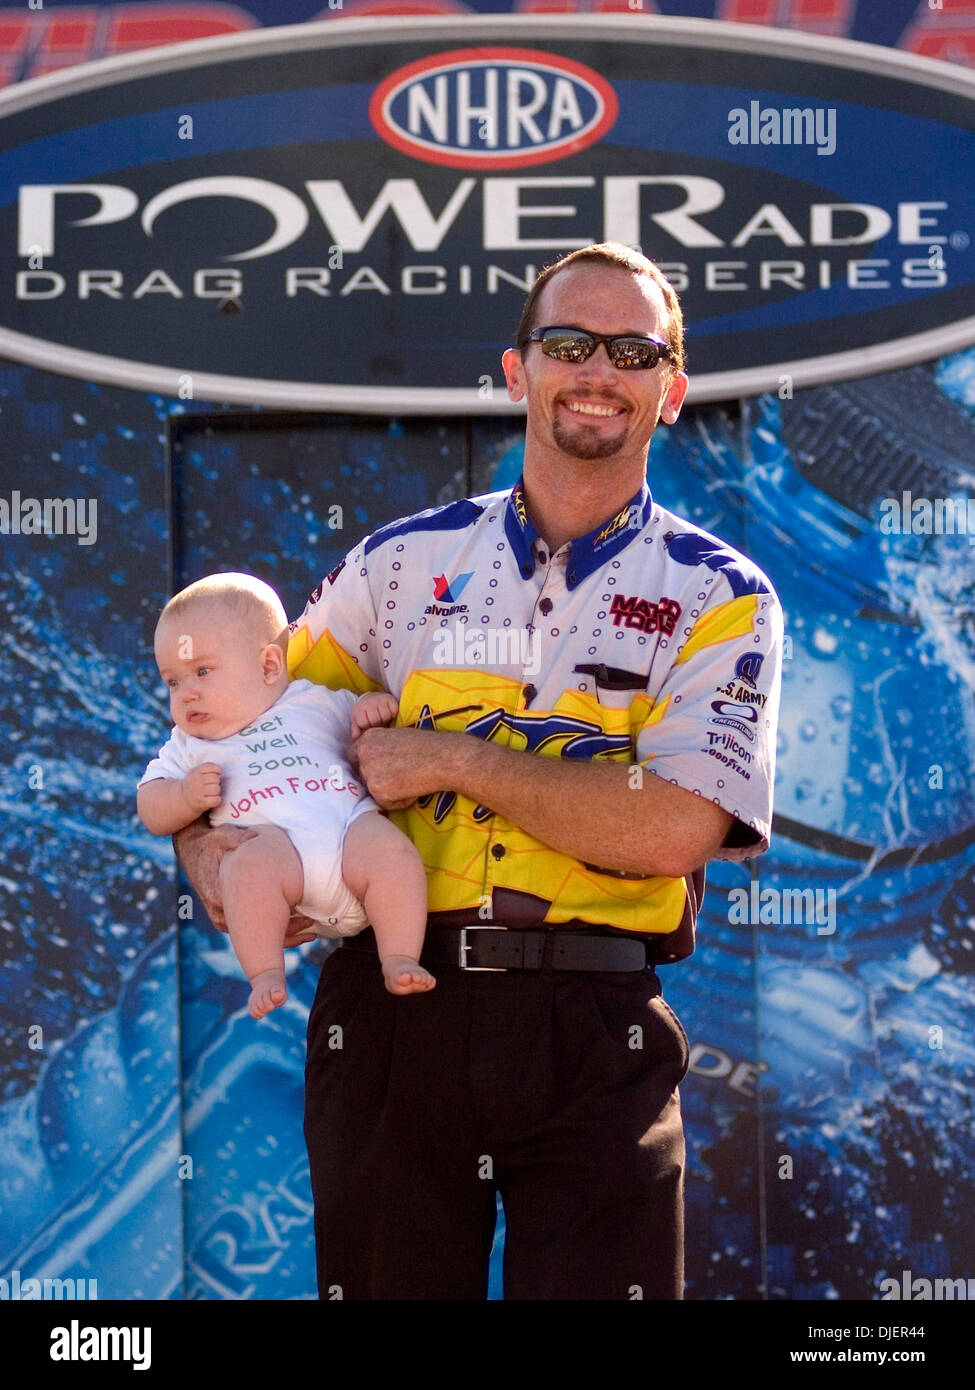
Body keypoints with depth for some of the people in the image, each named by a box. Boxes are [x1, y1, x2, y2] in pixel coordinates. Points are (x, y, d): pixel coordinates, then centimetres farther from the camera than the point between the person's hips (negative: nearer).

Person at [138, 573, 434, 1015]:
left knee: (391, 849, -30)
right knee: (249, 867, -36)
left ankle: (400, 960, -28)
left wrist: (375, 707, 11)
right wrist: (186, 796, 2)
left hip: (350, 820, 1)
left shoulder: (314, 702, 29)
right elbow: (151, 809, 23)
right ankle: (265, 974, -31)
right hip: (267, 837, -1)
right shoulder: (189, 744, 29)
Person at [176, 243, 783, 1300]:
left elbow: (676, 826, -11)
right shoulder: (404, 562, 12)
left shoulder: (719, 598, 4)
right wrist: (206, 844, -3)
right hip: (389, 1017, 2)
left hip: (594, 1031, -2)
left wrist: (456, 759, -10)